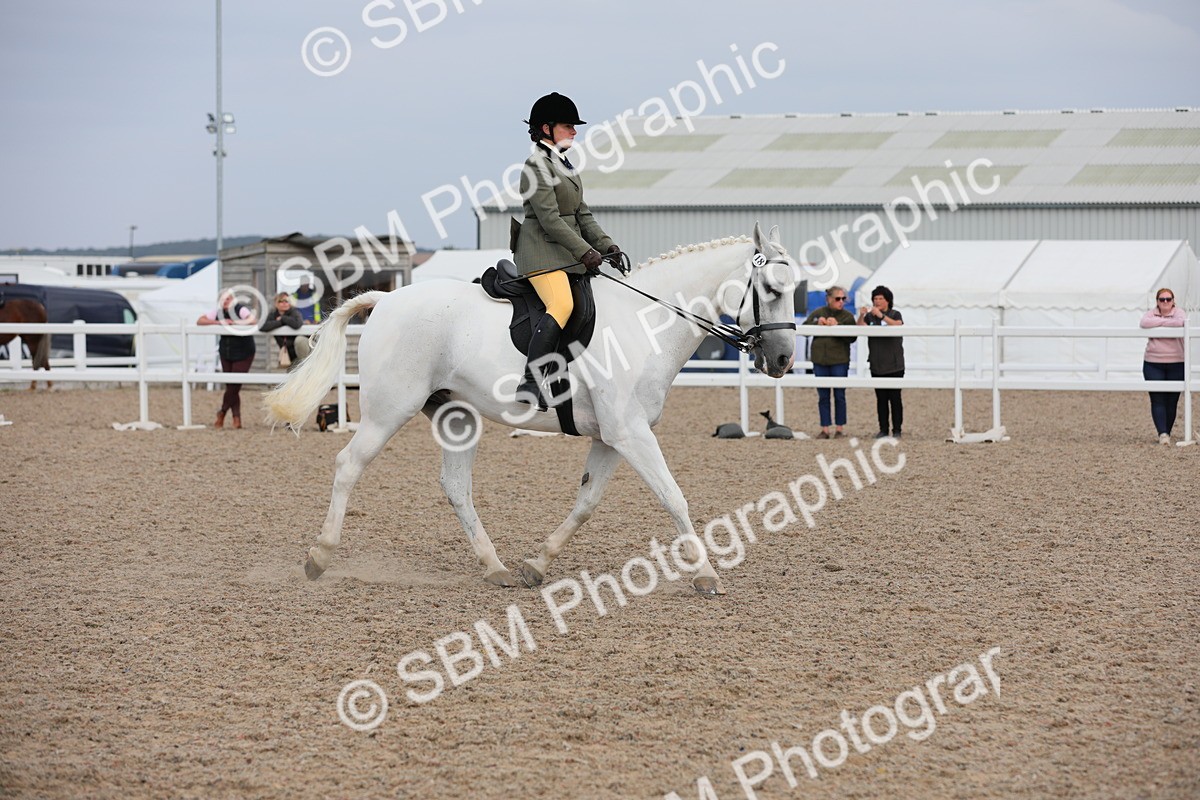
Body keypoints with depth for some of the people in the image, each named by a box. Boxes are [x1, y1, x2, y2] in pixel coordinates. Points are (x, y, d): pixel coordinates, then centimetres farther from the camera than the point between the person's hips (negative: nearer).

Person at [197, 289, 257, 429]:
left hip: (243, 353, -5)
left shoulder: (241, 310, -14)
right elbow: (200, 321, -4)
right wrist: (218, 322, -17)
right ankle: (237, 419, 7)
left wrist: (235, 322, -31)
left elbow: (253, 321, -32)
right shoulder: (218, 312, 0)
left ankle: (222, 413, 9)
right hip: (226, 353, 5)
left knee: (234, 385, -8)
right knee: (230, 386, 3)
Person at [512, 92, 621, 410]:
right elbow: (549, 219, -17)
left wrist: (606, 245, 6)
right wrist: (584, 251, -20)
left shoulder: (565, 165, 19)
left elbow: (582, 214, 20)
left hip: (567, 251, 11)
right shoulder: (537, 165, -10)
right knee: (562, 305, -29)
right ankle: (529, 384, -37)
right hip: (541, 250, -11)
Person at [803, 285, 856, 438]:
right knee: (823, 396, 5)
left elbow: (852, 337, -10)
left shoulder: (847, 316, 1)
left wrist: (837, 326, -20)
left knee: (839, 396, 2)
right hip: (820, 360, 2)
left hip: (840, 361, -2)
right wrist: (817, 324, -10)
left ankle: (840, 429, 10)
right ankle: (824, 429, 9)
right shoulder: (817, 314, 8)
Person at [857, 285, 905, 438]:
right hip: (877, 366, 3)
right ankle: (883, 430, 8)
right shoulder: (870, 316, 10)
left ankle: (897, 430, 0)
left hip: (894, 365, -3)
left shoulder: (895, 314, 1)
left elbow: (898, 325, -20)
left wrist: (882, 316, -30)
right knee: (881, 398, 5)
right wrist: (861, 316, -22)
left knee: (895, 398, -3)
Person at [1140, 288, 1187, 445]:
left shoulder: (1178, 312, 3)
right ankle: (1162, 433, -14)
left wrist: (1159, 323, -14)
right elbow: (1145, 323, -16)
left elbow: (1181, 322, -20)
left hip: (1176, 364, 0)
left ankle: (1167, 433, 15)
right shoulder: (1151, 314, 7)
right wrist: (1165, 321, -13)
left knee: (1172, 401, 4)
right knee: (1157, 400, -9)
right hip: (1153, 364, 0)